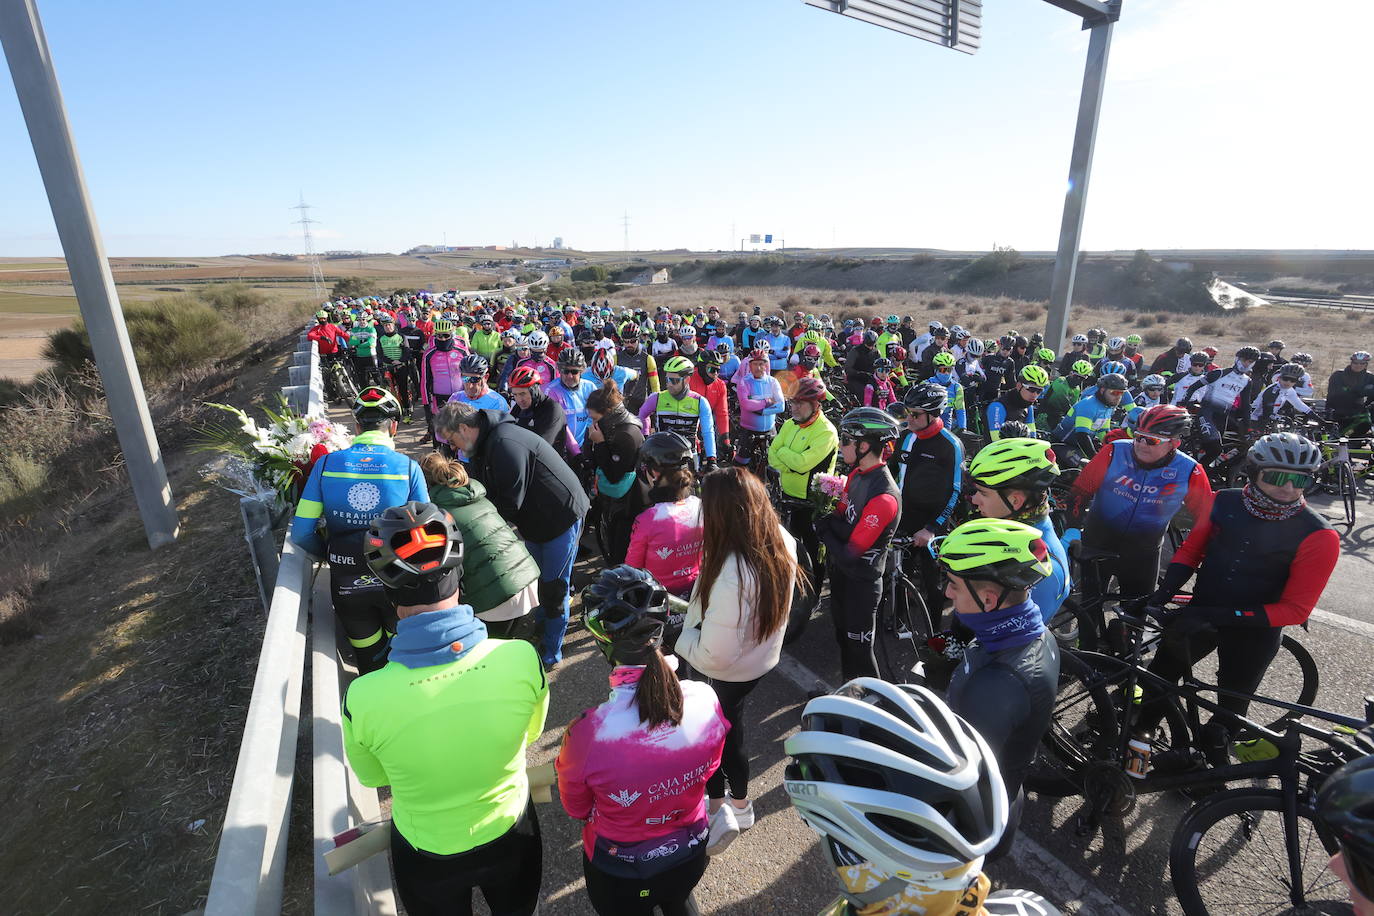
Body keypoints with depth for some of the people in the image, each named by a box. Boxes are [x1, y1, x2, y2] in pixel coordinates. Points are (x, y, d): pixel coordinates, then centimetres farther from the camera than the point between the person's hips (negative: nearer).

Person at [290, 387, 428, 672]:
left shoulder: (326, 464, -7)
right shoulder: (409, 468, -11)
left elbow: (301, 534, -7)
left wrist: (331, 553, 12)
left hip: (346, 585, 1)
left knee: (370, 662, 23)